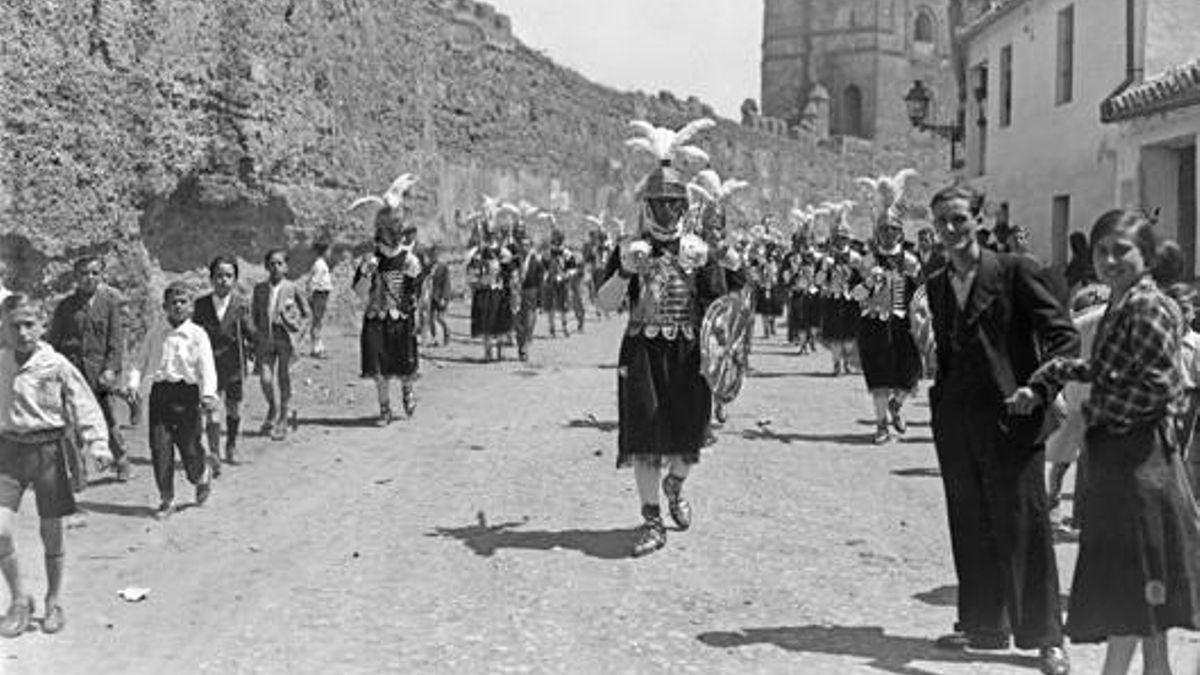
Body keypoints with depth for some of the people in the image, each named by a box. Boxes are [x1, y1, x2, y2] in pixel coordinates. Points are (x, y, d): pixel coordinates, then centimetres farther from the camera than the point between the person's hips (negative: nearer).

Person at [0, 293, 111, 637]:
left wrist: (97, 443, -17)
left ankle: (54, 602, 25)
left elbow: (85, 405, -5)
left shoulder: (56, 364, -7)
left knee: (51, 531, 7)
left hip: (47, 449, -2)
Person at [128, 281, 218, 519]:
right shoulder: (154, 336, 13)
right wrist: (134, 385, -4)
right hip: (160, 392, 3)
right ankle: (167, 500, 8)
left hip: (186, 393, -3)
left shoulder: (197, 335, 1)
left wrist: (208, 395, -19)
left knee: (189, 445, -2)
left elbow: (206, 368, -7)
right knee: (159, 447, -2)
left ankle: (202, 476, 32)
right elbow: (142, 363, 14)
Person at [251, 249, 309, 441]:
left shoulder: (291, 289, -2)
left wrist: (293, 321, -7)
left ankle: (282, 422, 16)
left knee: (284, 379, 5)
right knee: (265, 379, -7)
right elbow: (254, 313, 13)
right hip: (265, 338, 2)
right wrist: (257, 332, 5)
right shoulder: (260, 288, 4)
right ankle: (272, 409, 23)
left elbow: (306, 312, 6)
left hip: (285, 337, -2)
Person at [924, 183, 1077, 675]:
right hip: (956, 420, 6)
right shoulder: (937, 286, 13)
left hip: (1011, 416, -6)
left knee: (1024, 525, -2)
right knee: (969, 525, 10)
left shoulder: (1013, 271, -5)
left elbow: (1064, 335, -8)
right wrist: (940, 398, 8)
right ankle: (984, 625, 22)